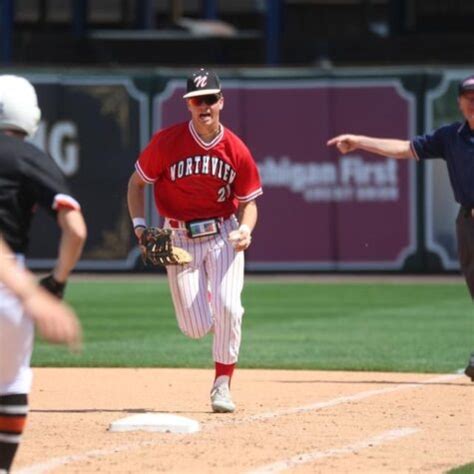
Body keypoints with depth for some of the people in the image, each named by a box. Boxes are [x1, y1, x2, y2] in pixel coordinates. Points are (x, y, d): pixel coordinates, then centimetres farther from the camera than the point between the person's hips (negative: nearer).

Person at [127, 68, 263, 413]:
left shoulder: (236, 150, -6)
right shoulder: (167, 142, -10)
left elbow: (248, 201, 2)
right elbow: (137, 183, 2)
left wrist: (245, 230, -18)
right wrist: (139, 226, -10)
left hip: (223, 235, 0)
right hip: (180, 239, 0)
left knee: (227, 307, -20)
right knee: (196, 328, -6)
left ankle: (223, 385, -2)